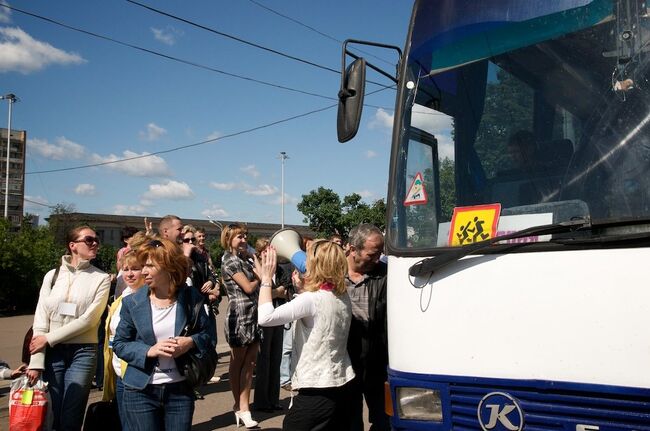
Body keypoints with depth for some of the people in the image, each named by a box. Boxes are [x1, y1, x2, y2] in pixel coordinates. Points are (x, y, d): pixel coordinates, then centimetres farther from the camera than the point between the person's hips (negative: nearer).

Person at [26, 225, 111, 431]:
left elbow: (89, 319, -9)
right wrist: (36, 362, -6)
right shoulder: (52, 275, 5)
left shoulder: (101, 278, -1)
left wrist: (49, 338, -10)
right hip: (52, 352, 2)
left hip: (83, 351, -2)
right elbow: (40, 320, 1)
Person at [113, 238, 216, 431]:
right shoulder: (132, 302, -3)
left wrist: (192, 342, -18)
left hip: (180, 391, 0)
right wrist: (149, 350, -15)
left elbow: (209, 336, 3)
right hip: (141, 392, 0)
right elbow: (119, 344, 1)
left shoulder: (192, 298, -3)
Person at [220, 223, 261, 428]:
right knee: (237, 363, 8)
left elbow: (262, 276, 6)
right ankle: (239, 405, 22)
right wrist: (258, 280, 3)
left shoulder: (245, 260, 16)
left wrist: (254, 256, 9)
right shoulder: (230, 261, -11)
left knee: (249, 363, 6)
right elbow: (248, 287, -15)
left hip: (253, 315, 8)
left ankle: (243, 407, 10)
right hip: (239, 315, -7)